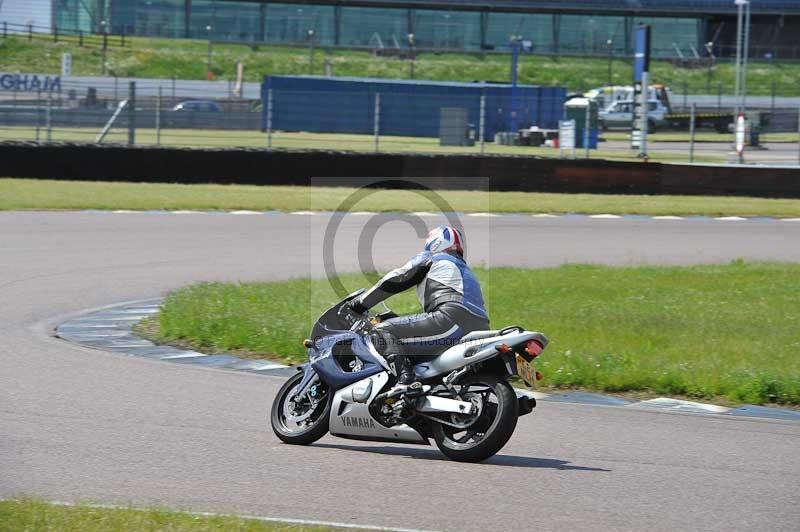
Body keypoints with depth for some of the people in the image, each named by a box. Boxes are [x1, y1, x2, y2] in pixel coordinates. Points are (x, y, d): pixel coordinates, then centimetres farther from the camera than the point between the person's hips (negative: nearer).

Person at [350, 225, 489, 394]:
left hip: (452, 320, -8)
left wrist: (359, 304, 15)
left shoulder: (429, 258, 16)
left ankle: (406, 378, -33)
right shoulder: (464, 268, 38)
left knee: (383, 331, -10)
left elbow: (394, 281, 9)